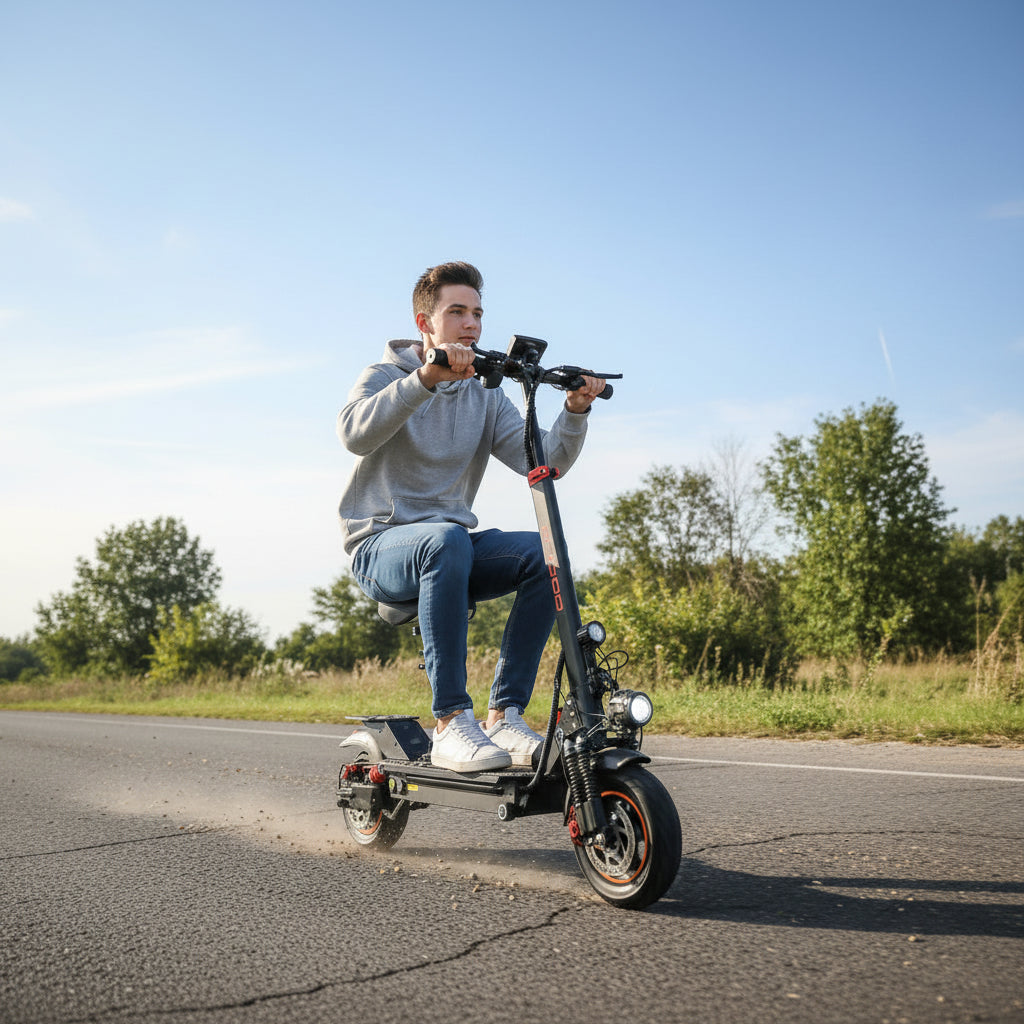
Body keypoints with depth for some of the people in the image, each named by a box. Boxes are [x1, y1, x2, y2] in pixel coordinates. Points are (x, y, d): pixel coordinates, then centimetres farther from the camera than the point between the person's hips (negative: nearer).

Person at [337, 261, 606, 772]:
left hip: (449, 546, 5)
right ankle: (450, 721, -33)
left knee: (545, 553, -22)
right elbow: (355, 433, -23)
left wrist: (574, 412, -18)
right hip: (381, 545, -4)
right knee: (448, 539, -37)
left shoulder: (486, 397, 13)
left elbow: (543, 461, 0)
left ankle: (504, 713, -18)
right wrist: (426, 377, -35)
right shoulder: (386, 376, 1)